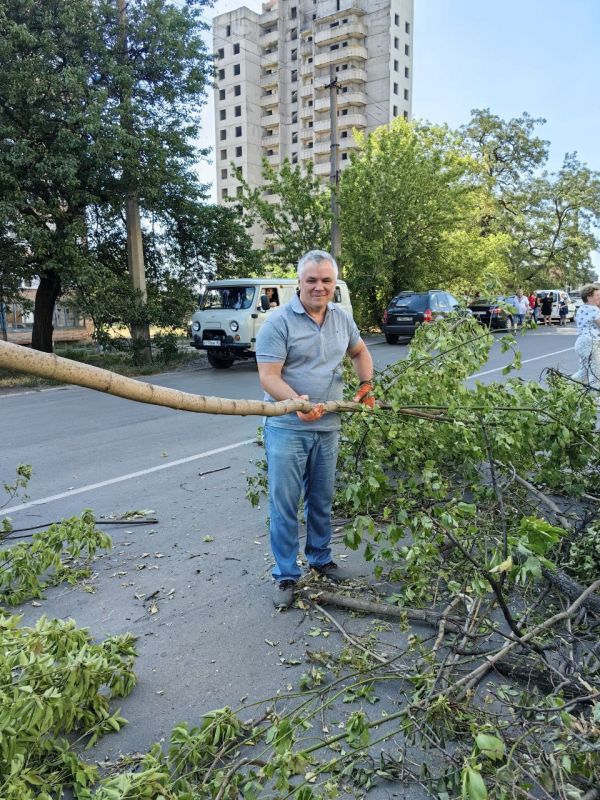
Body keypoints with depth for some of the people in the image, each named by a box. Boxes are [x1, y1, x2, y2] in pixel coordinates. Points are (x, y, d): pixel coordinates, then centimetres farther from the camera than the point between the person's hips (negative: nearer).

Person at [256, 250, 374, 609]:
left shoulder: (341, 318, 7)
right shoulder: (279, 321, -13)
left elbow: (360, 352, 25)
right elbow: (269, 377, -18)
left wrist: (366, 385, 11)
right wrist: (297, 402, -34)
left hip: (328, 427, 5)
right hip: (287, 428, -5)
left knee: (322, 499, 18)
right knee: (285, 503, 1)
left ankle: (321, 558, 37)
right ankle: (286, 575, 16)